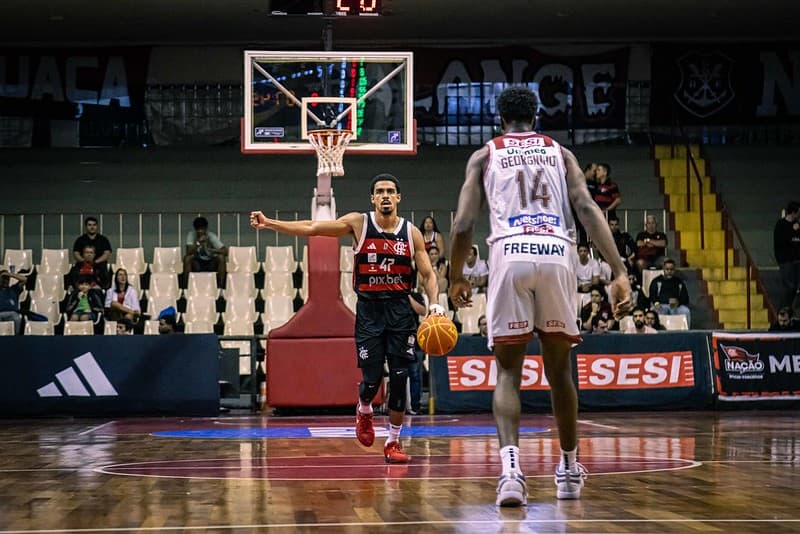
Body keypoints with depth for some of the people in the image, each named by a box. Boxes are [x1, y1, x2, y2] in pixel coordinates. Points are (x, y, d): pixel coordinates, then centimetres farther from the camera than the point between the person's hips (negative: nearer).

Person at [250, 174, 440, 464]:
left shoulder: (411, 233, 1)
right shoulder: (358, 223, -3)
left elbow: (428, 274, 5)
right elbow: (312, 228, -4)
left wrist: (434, 303, -12)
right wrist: (269, 223, -11)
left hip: (400, 309, 1)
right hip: (368, 309, -1)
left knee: (399, 378, -3)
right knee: (372, 378, -4)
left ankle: (393, 442, 10)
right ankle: (364, 412, 32)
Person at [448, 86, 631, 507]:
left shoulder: (484, 155, 18)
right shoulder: (559, 152, 21)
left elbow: (463, 224, 9)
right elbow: (588, 209, 5)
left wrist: (456, 278, 24)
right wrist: (619, 272, -1)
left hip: (510, 255, -1)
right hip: (557, 255, 1)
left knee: (508, 371, 4)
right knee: (558, 369, 18)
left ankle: (511, 466, -19)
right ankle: (569, 470, 27)